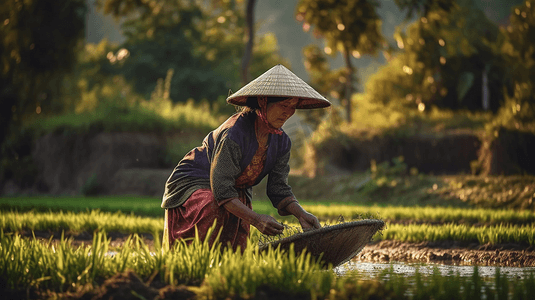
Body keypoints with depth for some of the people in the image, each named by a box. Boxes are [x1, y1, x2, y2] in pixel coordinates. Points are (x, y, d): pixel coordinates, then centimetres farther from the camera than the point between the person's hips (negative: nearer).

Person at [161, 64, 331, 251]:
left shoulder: (281, 142, -8)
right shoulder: (234, 134, -32)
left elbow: (279, 188, -3)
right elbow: (222, 191, -33)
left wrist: (300, 213, -24)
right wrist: (256, 219, -44)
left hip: (236, 192, 7)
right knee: (217, 212, -38)